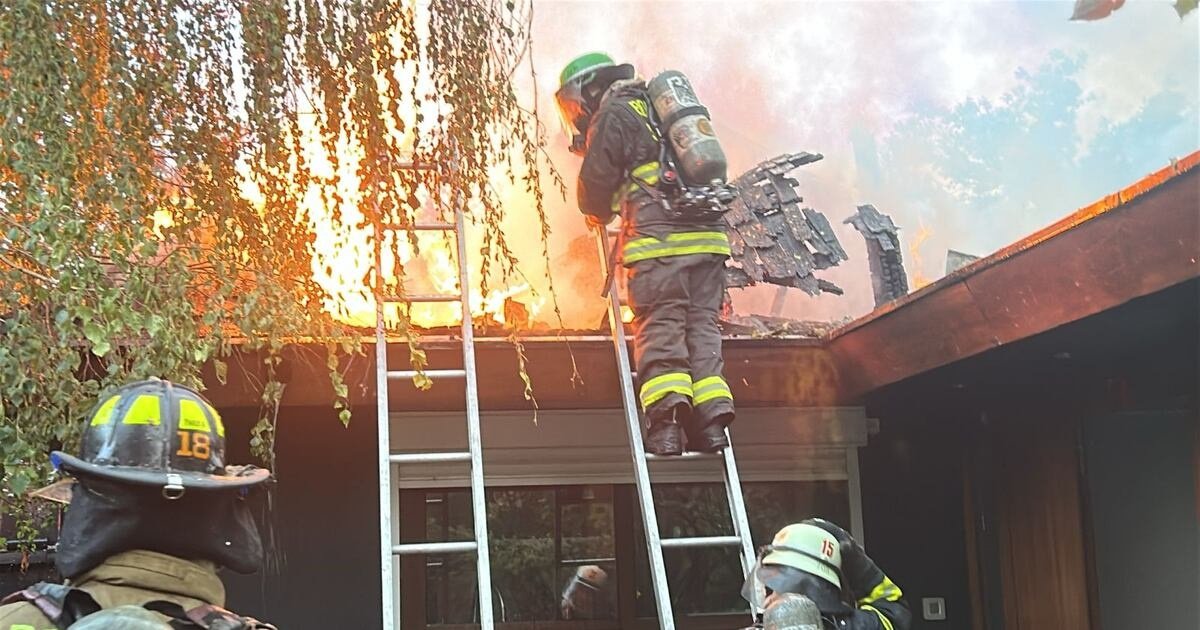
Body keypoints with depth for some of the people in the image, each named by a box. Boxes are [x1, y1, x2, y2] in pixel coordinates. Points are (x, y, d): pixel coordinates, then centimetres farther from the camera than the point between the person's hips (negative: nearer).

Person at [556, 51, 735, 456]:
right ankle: (710, 416, -2)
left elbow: (596, 180, 3)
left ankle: (667, 419, -16)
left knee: (659, 325, -6)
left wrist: (598, 215, 26)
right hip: (708, 236, 7)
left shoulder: (614, 114, 4)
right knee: (701, 324, 6)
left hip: (661, 240, -7)